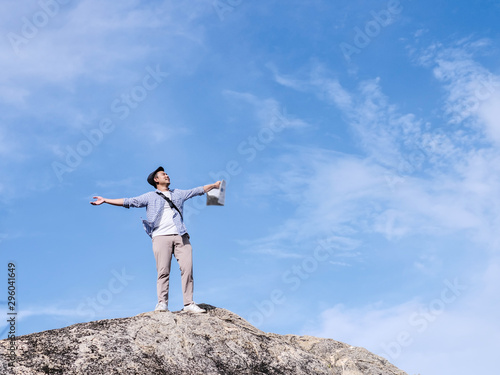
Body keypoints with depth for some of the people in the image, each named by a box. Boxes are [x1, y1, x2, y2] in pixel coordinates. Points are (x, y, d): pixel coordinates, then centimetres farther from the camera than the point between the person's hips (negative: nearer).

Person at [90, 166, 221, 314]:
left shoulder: (178, 193, 24)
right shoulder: (150, 197, 15)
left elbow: (198, 190, 30)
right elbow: (128, 202, 10)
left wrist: (215, 185, 29)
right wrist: (105, 200, 5)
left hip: (181, 236, 2)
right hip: (161, 236, -2)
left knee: (187, 268, -8)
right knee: (163, 271, -10)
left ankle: (189, 304, -7)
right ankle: (162, 303, -8)